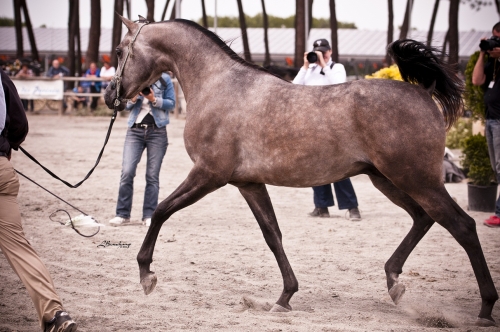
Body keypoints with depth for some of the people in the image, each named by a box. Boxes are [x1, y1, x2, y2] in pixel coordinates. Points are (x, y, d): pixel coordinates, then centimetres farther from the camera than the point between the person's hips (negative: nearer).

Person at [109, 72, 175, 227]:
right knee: (127, 172, -7)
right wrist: (133, 99, -9)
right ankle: (122, 214, 0)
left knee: (152, 175, 0)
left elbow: (171, 103, 0)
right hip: (135, 129, 2)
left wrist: (154, 100, -16)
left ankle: (149, 215, 5)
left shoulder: (164, 79, 1)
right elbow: (126, 105, 13)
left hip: (157, 131, -2)